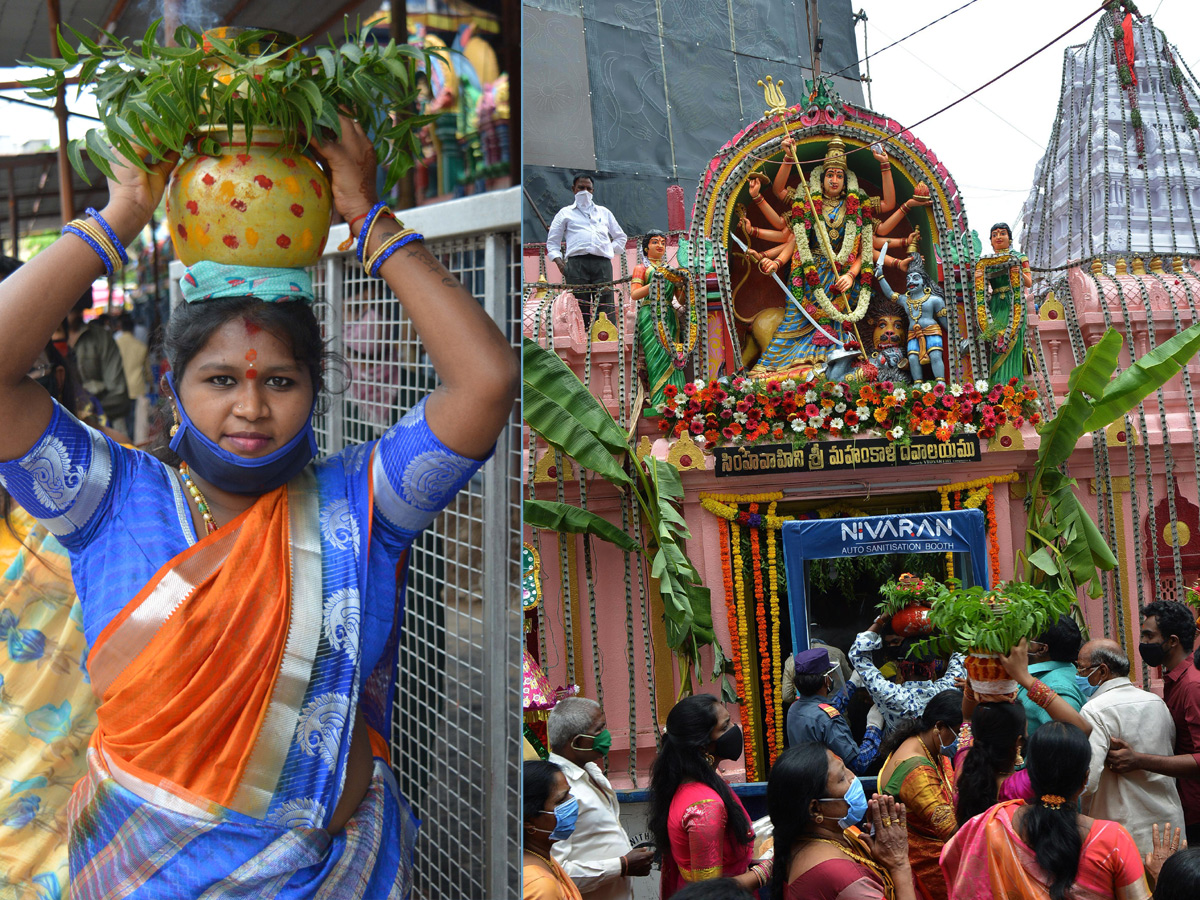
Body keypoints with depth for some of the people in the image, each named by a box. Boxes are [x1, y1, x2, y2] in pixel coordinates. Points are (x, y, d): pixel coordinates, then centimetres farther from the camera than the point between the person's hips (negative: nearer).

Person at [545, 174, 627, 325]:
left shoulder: (604, 212, 30)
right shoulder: (566, 213, 24)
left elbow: (621, 237, 33)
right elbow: (552, 241, 20)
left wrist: (610, 250, 15)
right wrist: (558, 260, 3)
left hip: (602, 263, 1)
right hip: (576, 263, -1)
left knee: (606, 308, -11)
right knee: (579, 310, -12)